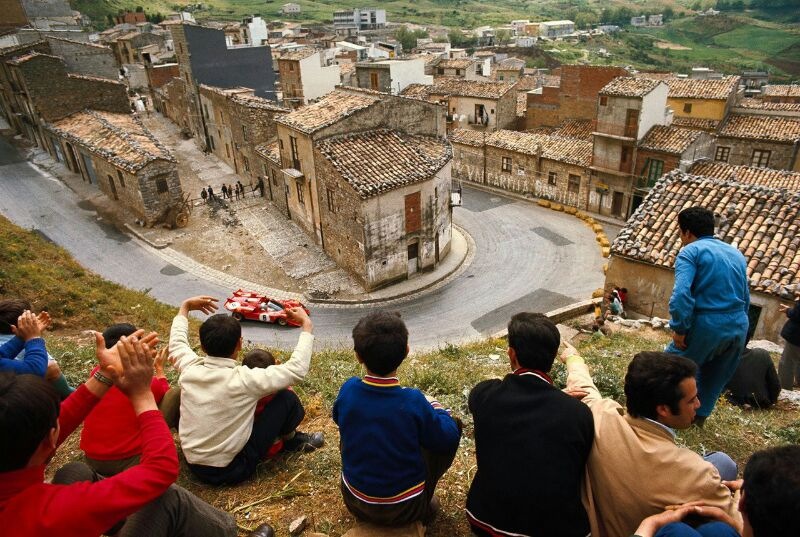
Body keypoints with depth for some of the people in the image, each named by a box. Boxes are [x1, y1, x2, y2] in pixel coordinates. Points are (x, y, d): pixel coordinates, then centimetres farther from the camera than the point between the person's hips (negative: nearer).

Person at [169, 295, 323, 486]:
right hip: (231, 470, -6)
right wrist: (307, 326, -7)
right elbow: (297, 369, -16)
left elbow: (177, 342, 14)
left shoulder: (190, 369, -11)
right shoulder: (244, 379, -25)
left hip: (194, 465, 6)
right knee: (287, 398, -5)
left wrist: (185, 308, 26)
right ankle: (291, 440, 25)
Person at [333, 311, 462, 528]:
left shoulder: (348, 390, -18)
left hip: (355, 503, 4)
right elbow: (447, 439, -13)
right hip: (404, 510, -3)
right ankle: (425, 506, 19)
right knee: (453, 426, 7)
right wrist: (435, 407, 5)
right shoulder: (413, 401, -28)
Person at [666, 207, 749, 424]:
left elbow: (681, 294, -23)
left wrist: (679, 329, -17)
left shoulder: (690, 251, -8)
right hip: (739, 327, 8)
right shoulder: (737, 254, 16)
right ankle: (699, 416, 34)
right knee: (716, 378, 21)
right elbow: (745, 298, 20)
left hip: (707, 325, -7)